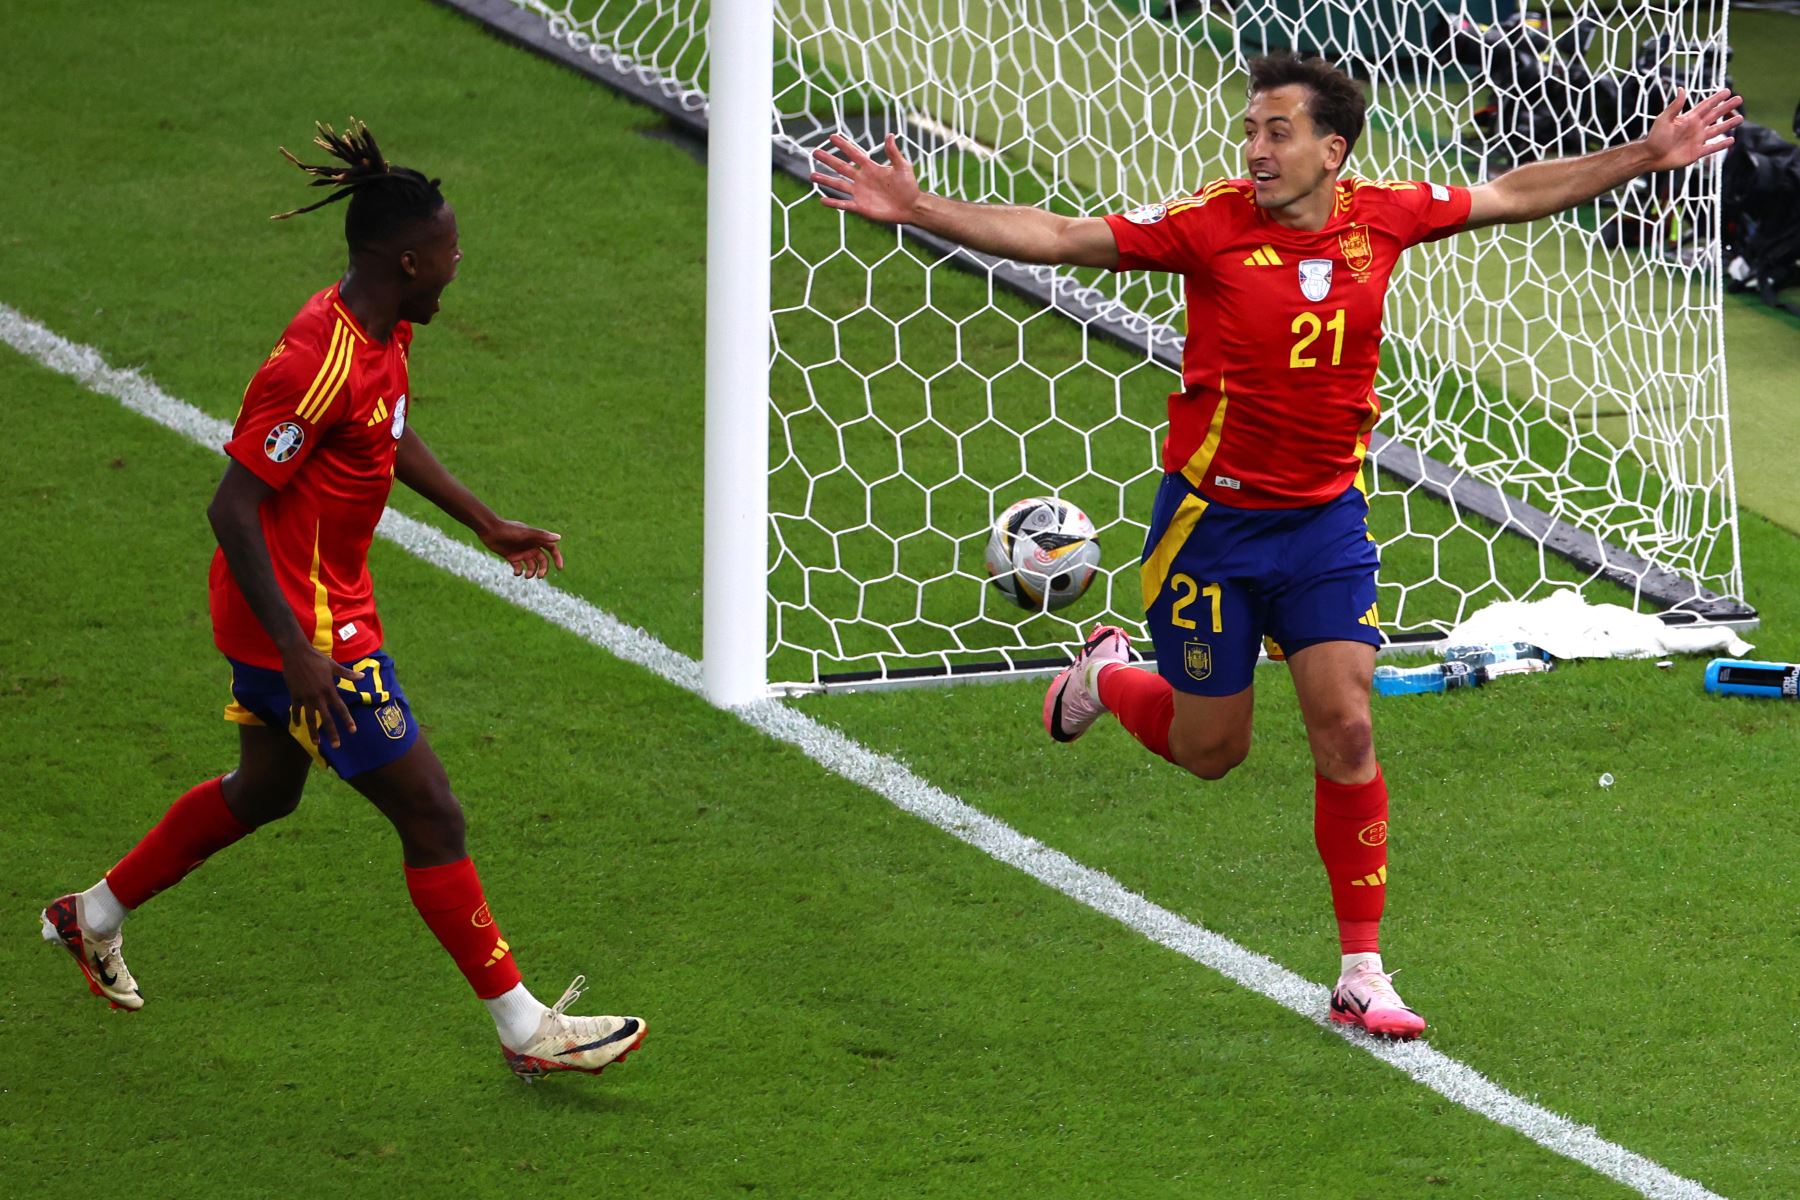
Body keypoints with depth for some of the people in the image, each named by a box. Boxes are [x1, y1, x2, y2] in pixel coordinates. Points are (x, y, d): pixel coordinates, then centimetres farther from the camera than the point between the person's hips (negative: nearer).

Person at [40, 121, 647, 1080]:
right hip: (304, 626, -11)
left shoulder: (379, 334, 2)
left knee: (265, 788, 29)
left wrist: (485, 522, 25)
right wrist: (299, 652, -29)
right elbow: (232, 507, -27)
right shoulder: (320, 365, -28)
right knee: (431, 815, -5)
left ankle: (94, 917, 45)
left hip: (306, 616, 11)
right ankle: (526, 1030, 3)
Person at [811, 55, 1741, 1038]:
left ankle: (1362, 974, 2)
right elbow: (1058, 238, -19)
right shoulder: (1211, 224, -15)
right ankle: (1106, 675, 44)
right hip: (1212, 519, -2)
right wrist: (915, 210, -29)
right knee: (1210, 749, 8)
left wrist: (1647, 156, 11)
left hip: (1326, 521, 2)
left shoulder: (1382, 217, -5)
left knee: (1345, 729, -7)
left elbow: (1515, 193, 10)